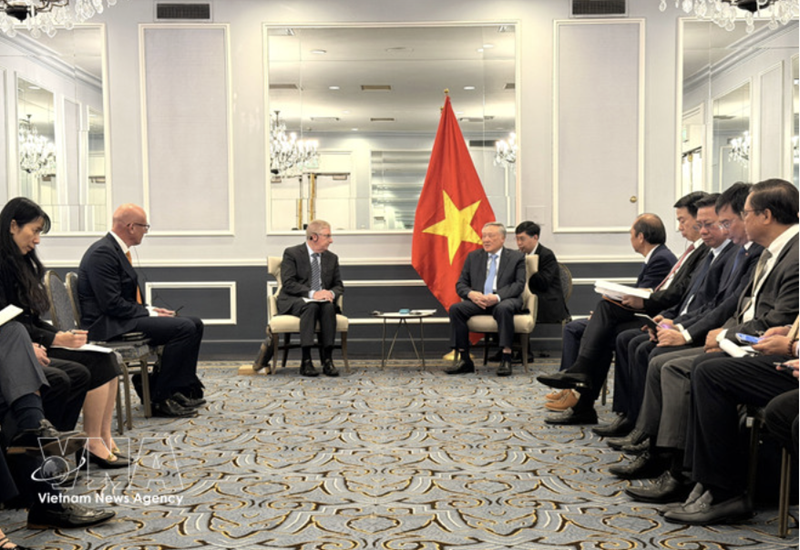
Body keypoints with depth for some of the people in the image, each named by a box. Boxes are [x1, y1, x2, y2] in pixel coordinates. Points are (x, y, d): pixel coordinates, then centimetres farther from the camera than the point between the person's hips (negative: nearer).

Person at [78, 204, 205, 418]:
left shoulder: (118, 250, 15)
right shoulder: (103, 252, -16)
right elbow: (112, 304, -22)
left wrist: (150, 310, 6)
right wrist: (149, 314, -15)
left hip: (122, 319, 11)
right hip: (108, 326, -11)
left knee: (194, 324, 4)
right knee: (184, 328, -22)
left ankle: (185, 389, 4)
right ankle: (160, 399, -14)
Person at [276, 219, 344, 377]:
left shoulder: (332, 258, 14)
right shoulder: (291, 253, -1)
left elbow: (339, 285, 13)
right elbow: (288, 284, -11)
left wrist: (331, 293, -12)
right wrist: (312, 293, -24)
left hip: (324, 301, 4)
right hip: (293, 302, -3)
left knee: (329, 306, -33)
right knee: (311, 306, -37)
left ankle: (327, 360, -32)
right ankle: (306, 361, -37)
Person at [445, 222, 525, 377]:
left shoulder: (516, 257, 8)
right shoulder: (473, 257, 17)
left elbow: (519, 284, -5)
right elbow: (460, 284, 12)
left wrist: (497, 296, -22)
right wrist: (471, 294, -13)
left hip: (504, 300, -3)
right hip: (478, 300, 3)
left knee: (504, 308, -38)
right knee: (455, 308, -24)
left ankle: (506, 359, -33)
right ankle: (464, 360, -21)